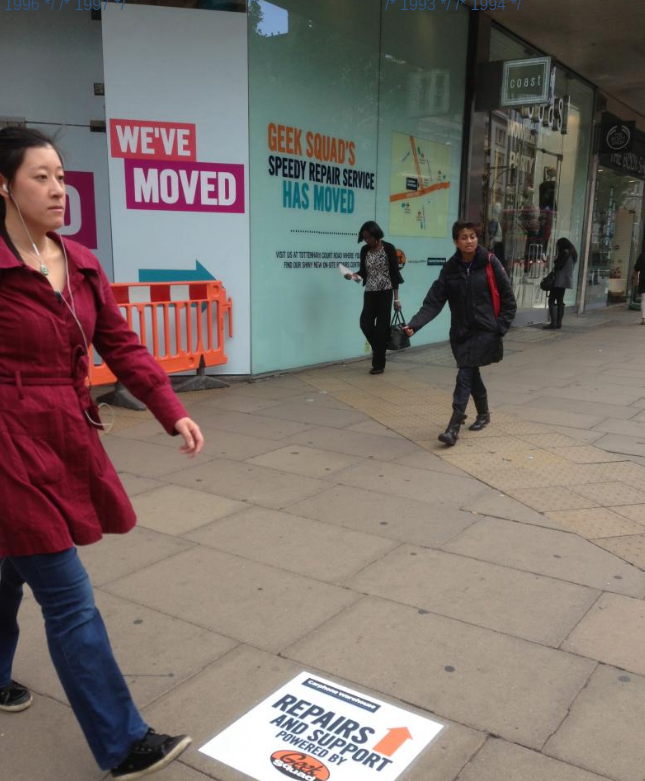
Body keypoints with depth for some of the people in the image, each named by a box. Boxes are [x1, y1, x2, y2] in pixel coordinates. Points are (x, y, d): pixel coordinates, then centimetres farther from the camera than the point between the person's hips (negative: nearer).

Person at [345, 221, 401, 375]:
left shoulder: (388, 248, -8)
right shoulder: (364, 250, 5)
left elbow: (394, 273, -7)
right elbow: (363, 271, 11)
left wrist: (396, 298, -8)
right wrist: (354, 276, -13)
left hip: (385, 293, -4)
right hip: (370, 293, 4)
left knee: (381, 327, -4)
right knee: (365, 323, -6)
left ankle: (379, 364, 5)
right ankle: (379, 349, 21)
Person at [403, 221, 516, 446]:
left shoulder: (490, 262, -7)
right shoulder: (450, 268, 1)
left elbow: (507, 297, -1)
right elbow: (433, 302, -6)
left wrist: (501, 326, -7)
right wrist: (414, 324, -19)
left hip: (484, 331, -4)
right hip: (460, 332, 4)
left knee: (465, 375, -11)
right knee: (472, 375, 16)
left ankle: (454, 427, -11)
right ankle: (483, 414, 39)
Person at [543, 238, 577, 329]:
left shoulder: (565, 252, -13)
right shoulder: (572, 253, 17)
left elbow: (558, 265, -17)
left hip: (559, 280, -10)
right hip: (565, 280, 10)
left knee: (552, 301, -9)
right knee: (560, 301, 13)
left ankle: (553, 323, -14)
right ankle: (559, 322, 13)